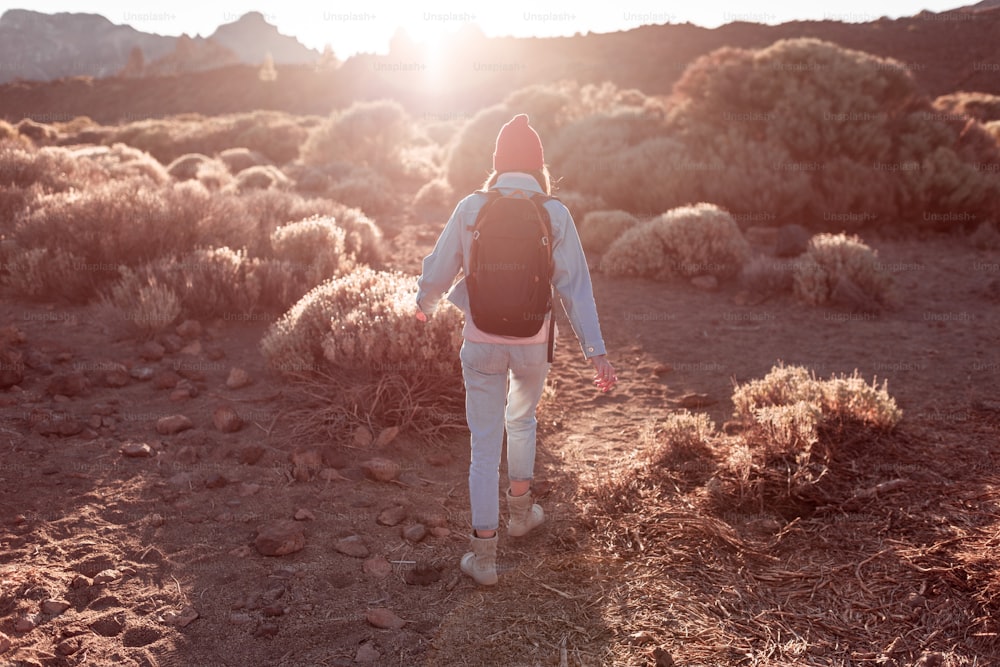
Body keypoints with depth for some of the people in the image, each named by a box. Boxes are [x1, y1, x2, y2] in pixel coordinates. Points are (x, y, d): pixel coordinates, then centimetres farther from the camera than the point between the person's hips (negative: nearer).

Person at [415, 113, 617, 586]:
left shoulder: (470, 208, -7)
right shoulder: (555, 214, -7)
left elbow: (439, 269, 0)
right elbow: (575, 284, -8)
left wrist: (425, 304, 22)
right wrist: (596, 351, -6)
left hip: (481, 342, -1)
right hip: (533, 343, 1)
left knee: (485, 445, 8)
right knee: (522, 421, 28)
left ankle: (483, 555, 12)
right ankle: (520, 511, 45)